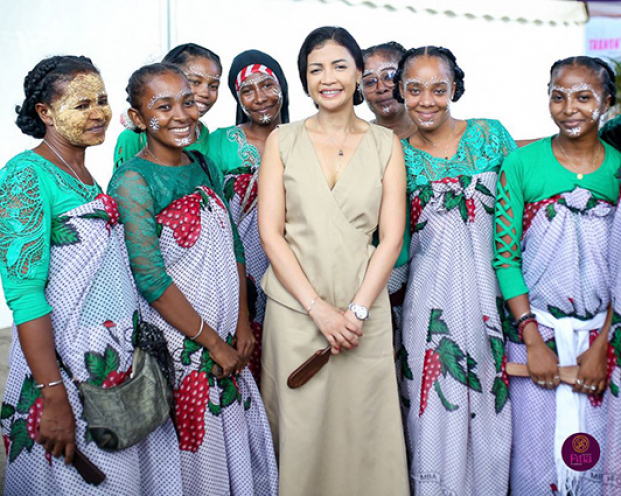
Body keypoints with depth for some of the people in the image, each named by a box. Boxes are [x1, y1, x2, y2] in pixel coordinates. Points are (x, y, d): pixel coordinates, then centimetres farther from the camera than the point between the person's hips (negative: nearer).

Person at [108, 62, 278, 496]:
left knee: (242, 440, 16)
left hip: (227, 338, 7)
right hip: (181, 346, -7)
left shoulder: (204, 167, 6)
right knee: (197, 447, 7)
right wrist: (212, 342, -14)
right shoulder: (133, 181, -15)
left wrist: (242, 324, 3)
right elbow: (150, 278, -19)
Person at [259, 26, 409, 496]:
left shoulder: (385, 144, 6)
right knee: (300, 427, 6)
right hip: (295, 307, 0)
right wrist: (318, 308, -11)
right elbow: (271, 233, -3)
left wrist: (356, 310, -10)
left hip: (364, 308, 1)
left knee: (362, 427, 6)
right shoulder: (283, 141, 4)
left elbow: (392, 237, 0)